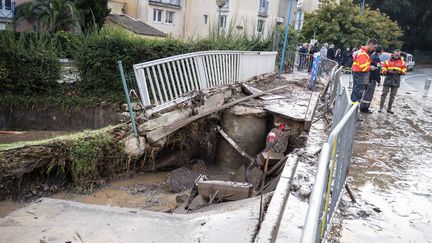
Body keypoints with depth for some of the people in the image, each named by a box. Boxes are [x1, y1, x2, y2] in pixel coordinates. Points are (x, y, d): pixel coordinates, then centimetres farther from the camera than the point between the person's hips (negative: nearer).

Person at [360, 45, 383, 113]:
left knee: (367, 92, 16)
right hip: (372, 79, -9)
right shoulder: (377, 58, -16)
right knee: (369, 93, -4)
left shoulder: (372, 56, 12)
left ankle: (362, 107, 21)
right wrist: (378, 79, -10)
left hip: (368, 77, 9)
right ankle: (365, 108, 0)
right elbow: (377, 70, -18)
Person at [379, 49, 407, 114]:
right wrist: (388, 71, -18)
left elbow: (404, 71, 7)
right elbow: (383, 70, 1)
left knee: (393, 95, 5)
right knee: (384, 94, -4)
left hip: (396, 81, 2)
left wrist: (399, 72, -14)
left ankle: (389, 109, 13)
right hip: (388, 79, -2)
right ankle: (381, 108, 0)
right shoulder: (388, 61, 1)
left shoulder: (402, 62, 6)